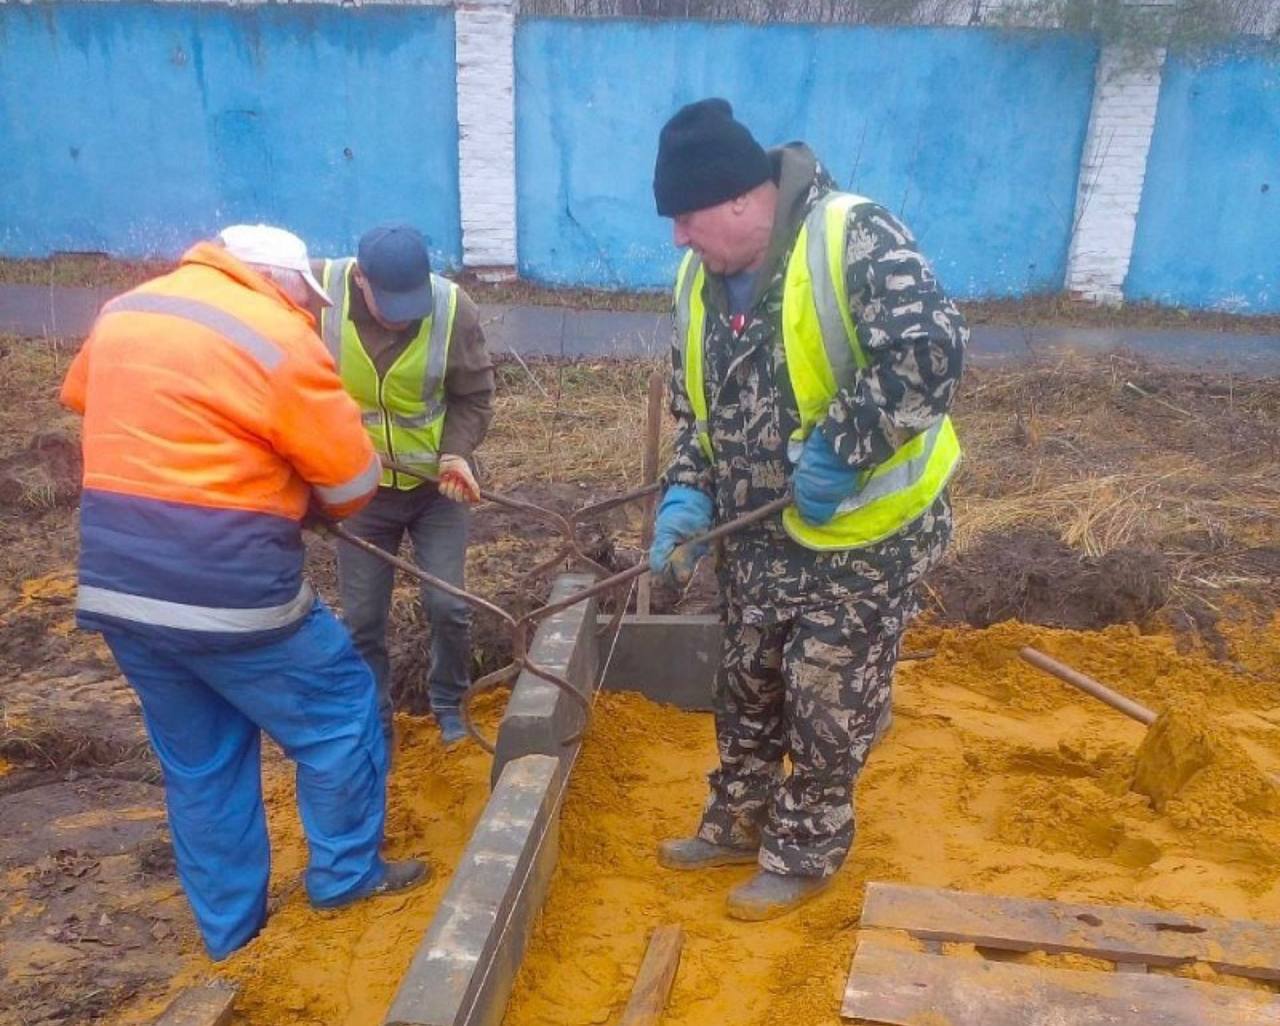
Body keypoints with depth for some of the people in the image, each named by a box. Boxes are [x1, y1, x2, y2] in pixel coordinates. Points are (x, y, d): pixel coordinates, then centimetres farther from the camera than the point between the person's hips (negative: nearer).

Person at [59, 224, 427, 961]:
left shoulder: (124, 311, 11)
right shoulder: (280, 339, -11)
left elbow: (81, 399, 28)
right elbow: (354, 484, -7)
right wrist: (295, 499, 14)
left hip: (117, 580, 7)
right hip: (223, 584, -7)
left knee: (199, 758, 19)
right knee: (338, 712, 13)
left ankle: (231, 925, 31)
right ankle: (346, 877, 26)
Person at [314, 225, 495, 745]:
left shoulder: (454, 308, -19)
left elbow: (473, 399, -8)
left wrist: (455, 454, -24)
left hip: (435, 484, 0)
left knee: (448, 605, 0)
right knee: (362, 617, 7)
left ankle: (448, 702, 28)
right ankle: (374, 721, 28)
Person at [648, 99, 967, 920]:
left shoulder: (853, 237, -20)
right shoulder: (702, 282, 3)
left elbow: (933, 348, -31)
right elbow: (696, 409, 9)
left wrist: (838, 449, -30)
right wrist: (687, 495, -6)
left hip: (865, 527, -7)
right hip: (763, 529, 7)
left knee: (829, 702, 7)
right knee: (747, 685, 19)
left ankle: (805, 853, 28)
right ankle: (739, 823, 40)